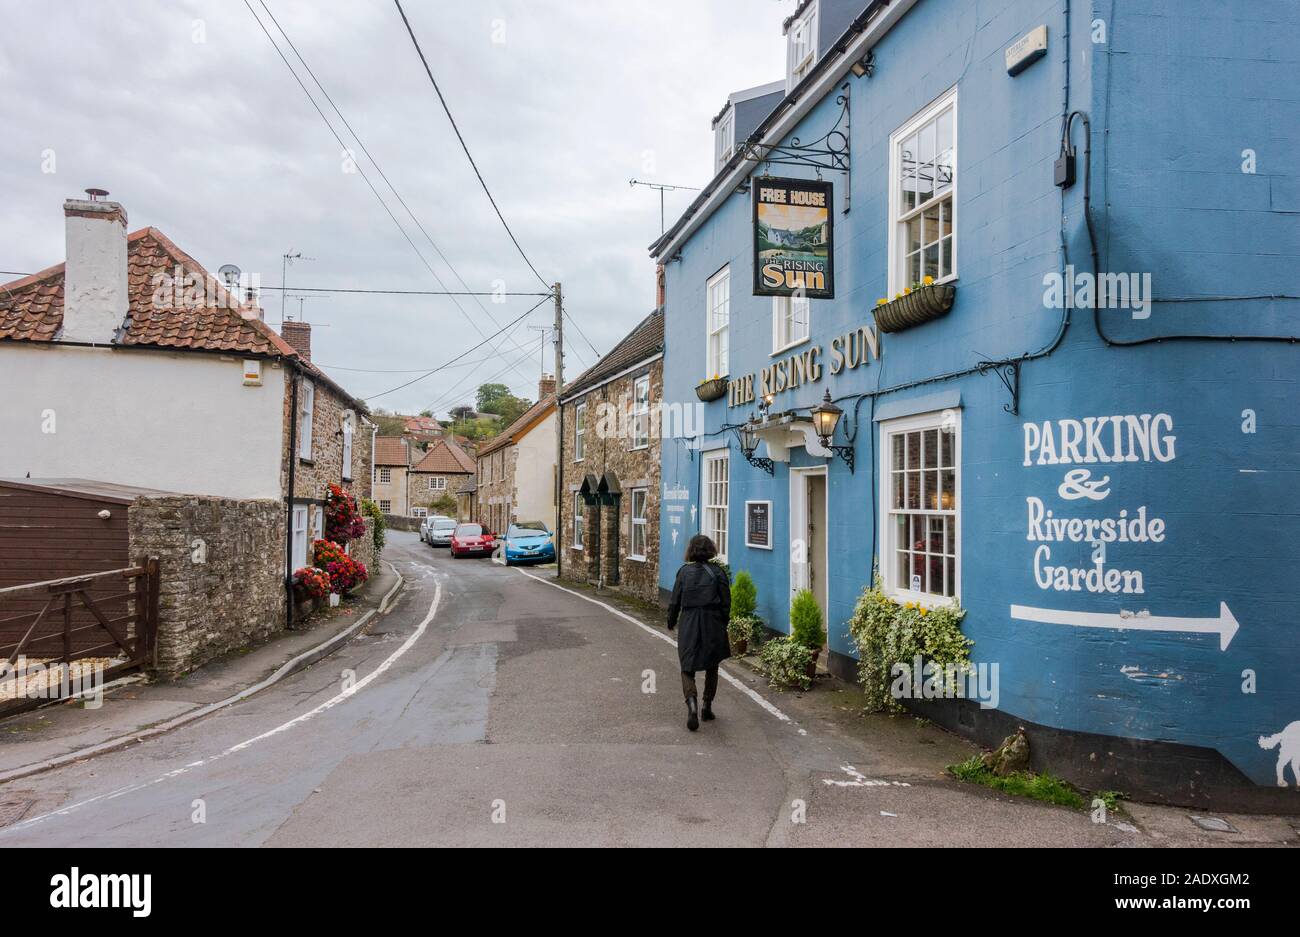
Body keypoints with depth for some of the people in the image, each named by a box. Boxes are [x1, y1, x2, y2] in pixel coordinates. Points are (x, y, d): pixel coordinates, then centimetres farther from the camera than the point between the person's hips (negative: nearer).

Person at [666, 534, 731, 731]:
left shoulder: (684, 571, -2)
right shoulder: (718, 572, -4)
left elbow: (675, 601, 1)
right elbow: (726, 602, -2)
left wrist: (671, 622, 15)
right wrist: (723, 625, 11)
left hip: (688, 624, 0)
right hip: (713, 624, 1)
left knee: (687, 668, 6)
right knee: (712, 667, 18)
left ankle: (691, 702, -18)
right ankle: (707, 707, 24)